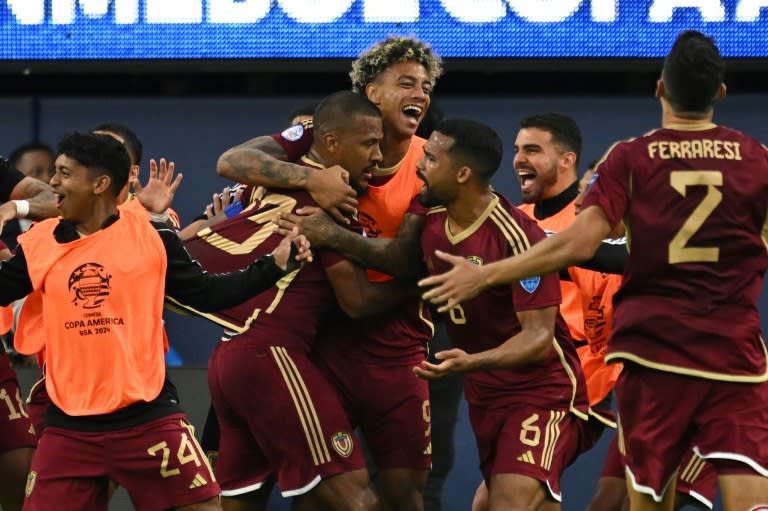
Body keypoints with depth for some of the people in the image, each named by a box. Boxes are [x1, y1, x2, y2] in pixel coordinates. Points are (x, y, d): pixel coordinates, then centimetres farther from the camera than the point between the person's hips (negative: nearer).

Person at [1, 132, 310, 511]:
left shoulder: (152, 234, -2)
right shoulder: (38, 243, 4)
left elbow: (207, 294, 6)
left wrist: (275, 265, -3)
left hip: (147, 417, -2)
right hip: (69, 426, 2)